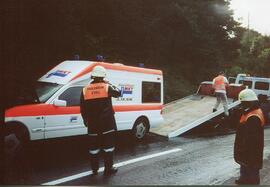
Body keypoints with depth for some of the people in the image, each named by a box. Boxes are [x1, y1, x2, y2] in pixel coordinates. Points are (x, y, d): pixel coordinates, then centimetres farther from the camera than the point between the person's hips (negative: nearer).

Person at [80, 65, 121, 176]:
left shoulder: (85, 90, 1)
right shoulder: (107, 87, -8)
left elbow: (83, 109, 5)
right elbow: (118, 93, 11)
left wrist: (86, 122, 17)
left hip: (92, 124, 3)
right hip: (107, 123, -2)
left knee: (94, 147, 12)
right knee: (108, 146, 7)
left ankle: (94, 170, 21)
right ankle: (108, 169, 12)